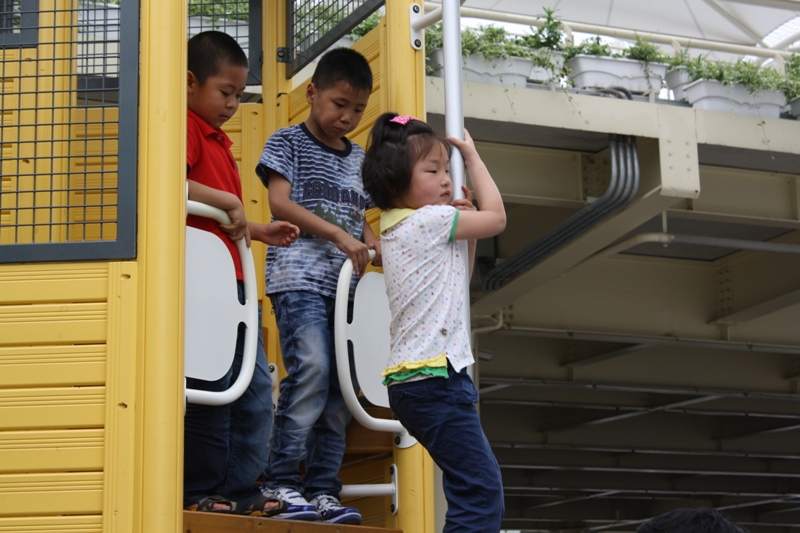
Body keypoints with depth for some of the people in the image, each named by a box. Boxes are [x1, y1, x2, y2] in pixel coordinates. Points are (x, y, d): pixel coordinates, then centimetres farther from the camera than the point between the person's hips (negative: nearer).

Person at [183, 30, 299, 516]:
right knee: (211, 388, -5)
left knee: (257, 385, 9)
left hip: (234, 283, 10)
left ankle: (240, 490, 14)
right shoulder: (187, 129, -7)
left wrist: (258, 231, 23)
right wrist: (229, 202, -22)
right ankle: (203, 491, 3)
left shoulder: (218, 139, 23)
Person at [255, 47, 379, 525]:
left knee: (341, 382, 1)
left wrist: (377, 247, 2)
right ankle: (281, 481, -14)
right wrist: (339, 236, -15)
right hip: (300, 277, -6)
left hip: (344, 283, 6)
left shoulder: (359, 158, 21)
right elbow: (281, 202, -7)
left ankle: (323, 488, 5)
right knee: (311, 367, -21)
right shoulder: (289, 142, 4)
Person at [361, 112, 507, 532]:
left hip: (414, 380, 10)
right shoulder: (428, 221, -9)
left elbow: (458, 279, 30)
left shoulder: (400, 228, 19)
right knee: (480, 487, -14)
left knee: (476, 486, 14)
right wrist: (472, 156, 6)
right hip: (434, 376, -10)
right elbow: (497, 217, -2)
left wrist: (464, 229, 17)